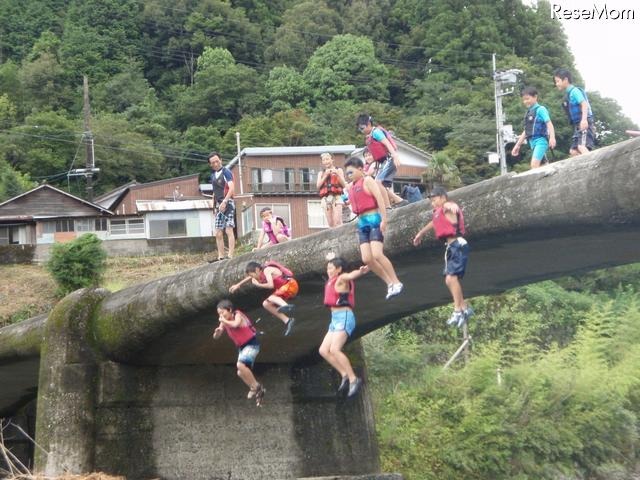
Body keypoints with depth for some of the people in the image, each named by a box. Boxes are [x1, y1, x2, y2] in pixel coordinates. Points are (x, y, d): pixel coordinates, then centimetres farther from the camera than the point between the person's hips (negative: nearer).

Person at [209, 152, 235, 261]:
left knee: (229, 230, -13)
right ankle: (221, 257, 9)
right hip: (218, 205, 8)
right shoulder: (213, 175, 17)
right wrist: (214, 206, 18)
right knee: (218, 233, 6)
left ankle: (230, 256, -16)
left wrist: (224, 201, -26)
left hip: (227, 203, -8)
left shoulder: (226, 172, -6)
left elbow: (231, 188, -18)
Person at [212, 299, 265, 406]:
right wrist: (217, 332, -16)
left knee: (240, 365, -29)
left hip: (252, 344, -9)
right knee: (241, 373, 5)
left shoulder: (237, 315, -14)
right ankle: (258, 390, 19)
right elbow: (216, 337, 6)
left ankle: (255, 386, -15)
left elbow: (236, 324, -37)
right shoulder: (224, 322, 5)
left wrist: (224, 321, -23)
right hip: (241, 347, 9)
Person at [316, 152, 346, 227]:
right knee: (330, 223, -2)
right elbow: (318, 185, 8)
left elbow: (343, 184, 5)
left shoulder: (338, 170, 14)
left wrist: (337, 174, -8)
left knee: (337, 221, -18)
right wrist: (325, 175, -1)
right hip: (326, 198, 3)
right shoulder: (321, 173, 21)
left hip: (336, 197, -3)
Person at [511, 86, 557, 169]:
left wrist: (552, 138, -30)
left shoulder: (540, 109, -5)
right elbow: (526, 131, 23)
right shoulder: (528, 113, 17)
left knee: (534, 164, -22)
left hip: (541, 140, -8)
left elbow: (549, 124, -15)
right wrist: (517, 145, 24)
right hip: (532, 142, 8)